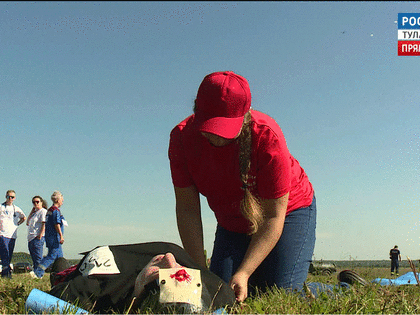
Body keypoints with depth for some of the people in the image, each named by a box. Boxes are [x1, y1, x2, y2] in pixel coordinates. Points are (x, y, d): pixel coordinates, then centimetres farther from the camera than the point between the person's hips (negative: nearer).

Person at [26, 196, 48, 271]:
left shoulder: (43, 211, -6)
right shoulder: (35, 212, 21)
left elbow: (44, 224, -16)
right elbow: (28, 223, 18)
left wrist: (40, 235, -23)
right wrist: (31, 212, 15)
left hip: (38, 238, -9)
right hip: (31, 238, 9)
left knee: (38, 259, -10)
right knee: (34, 259, 11)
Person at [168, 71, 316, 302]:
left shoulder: (267, 136, -32)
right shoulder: (182, 137, -21)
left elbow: (273, 217, -27)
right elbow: (187, 209, -16)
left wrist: (243, 273, -35)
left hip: (288, 211, -4)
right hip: (231, 223, 4)